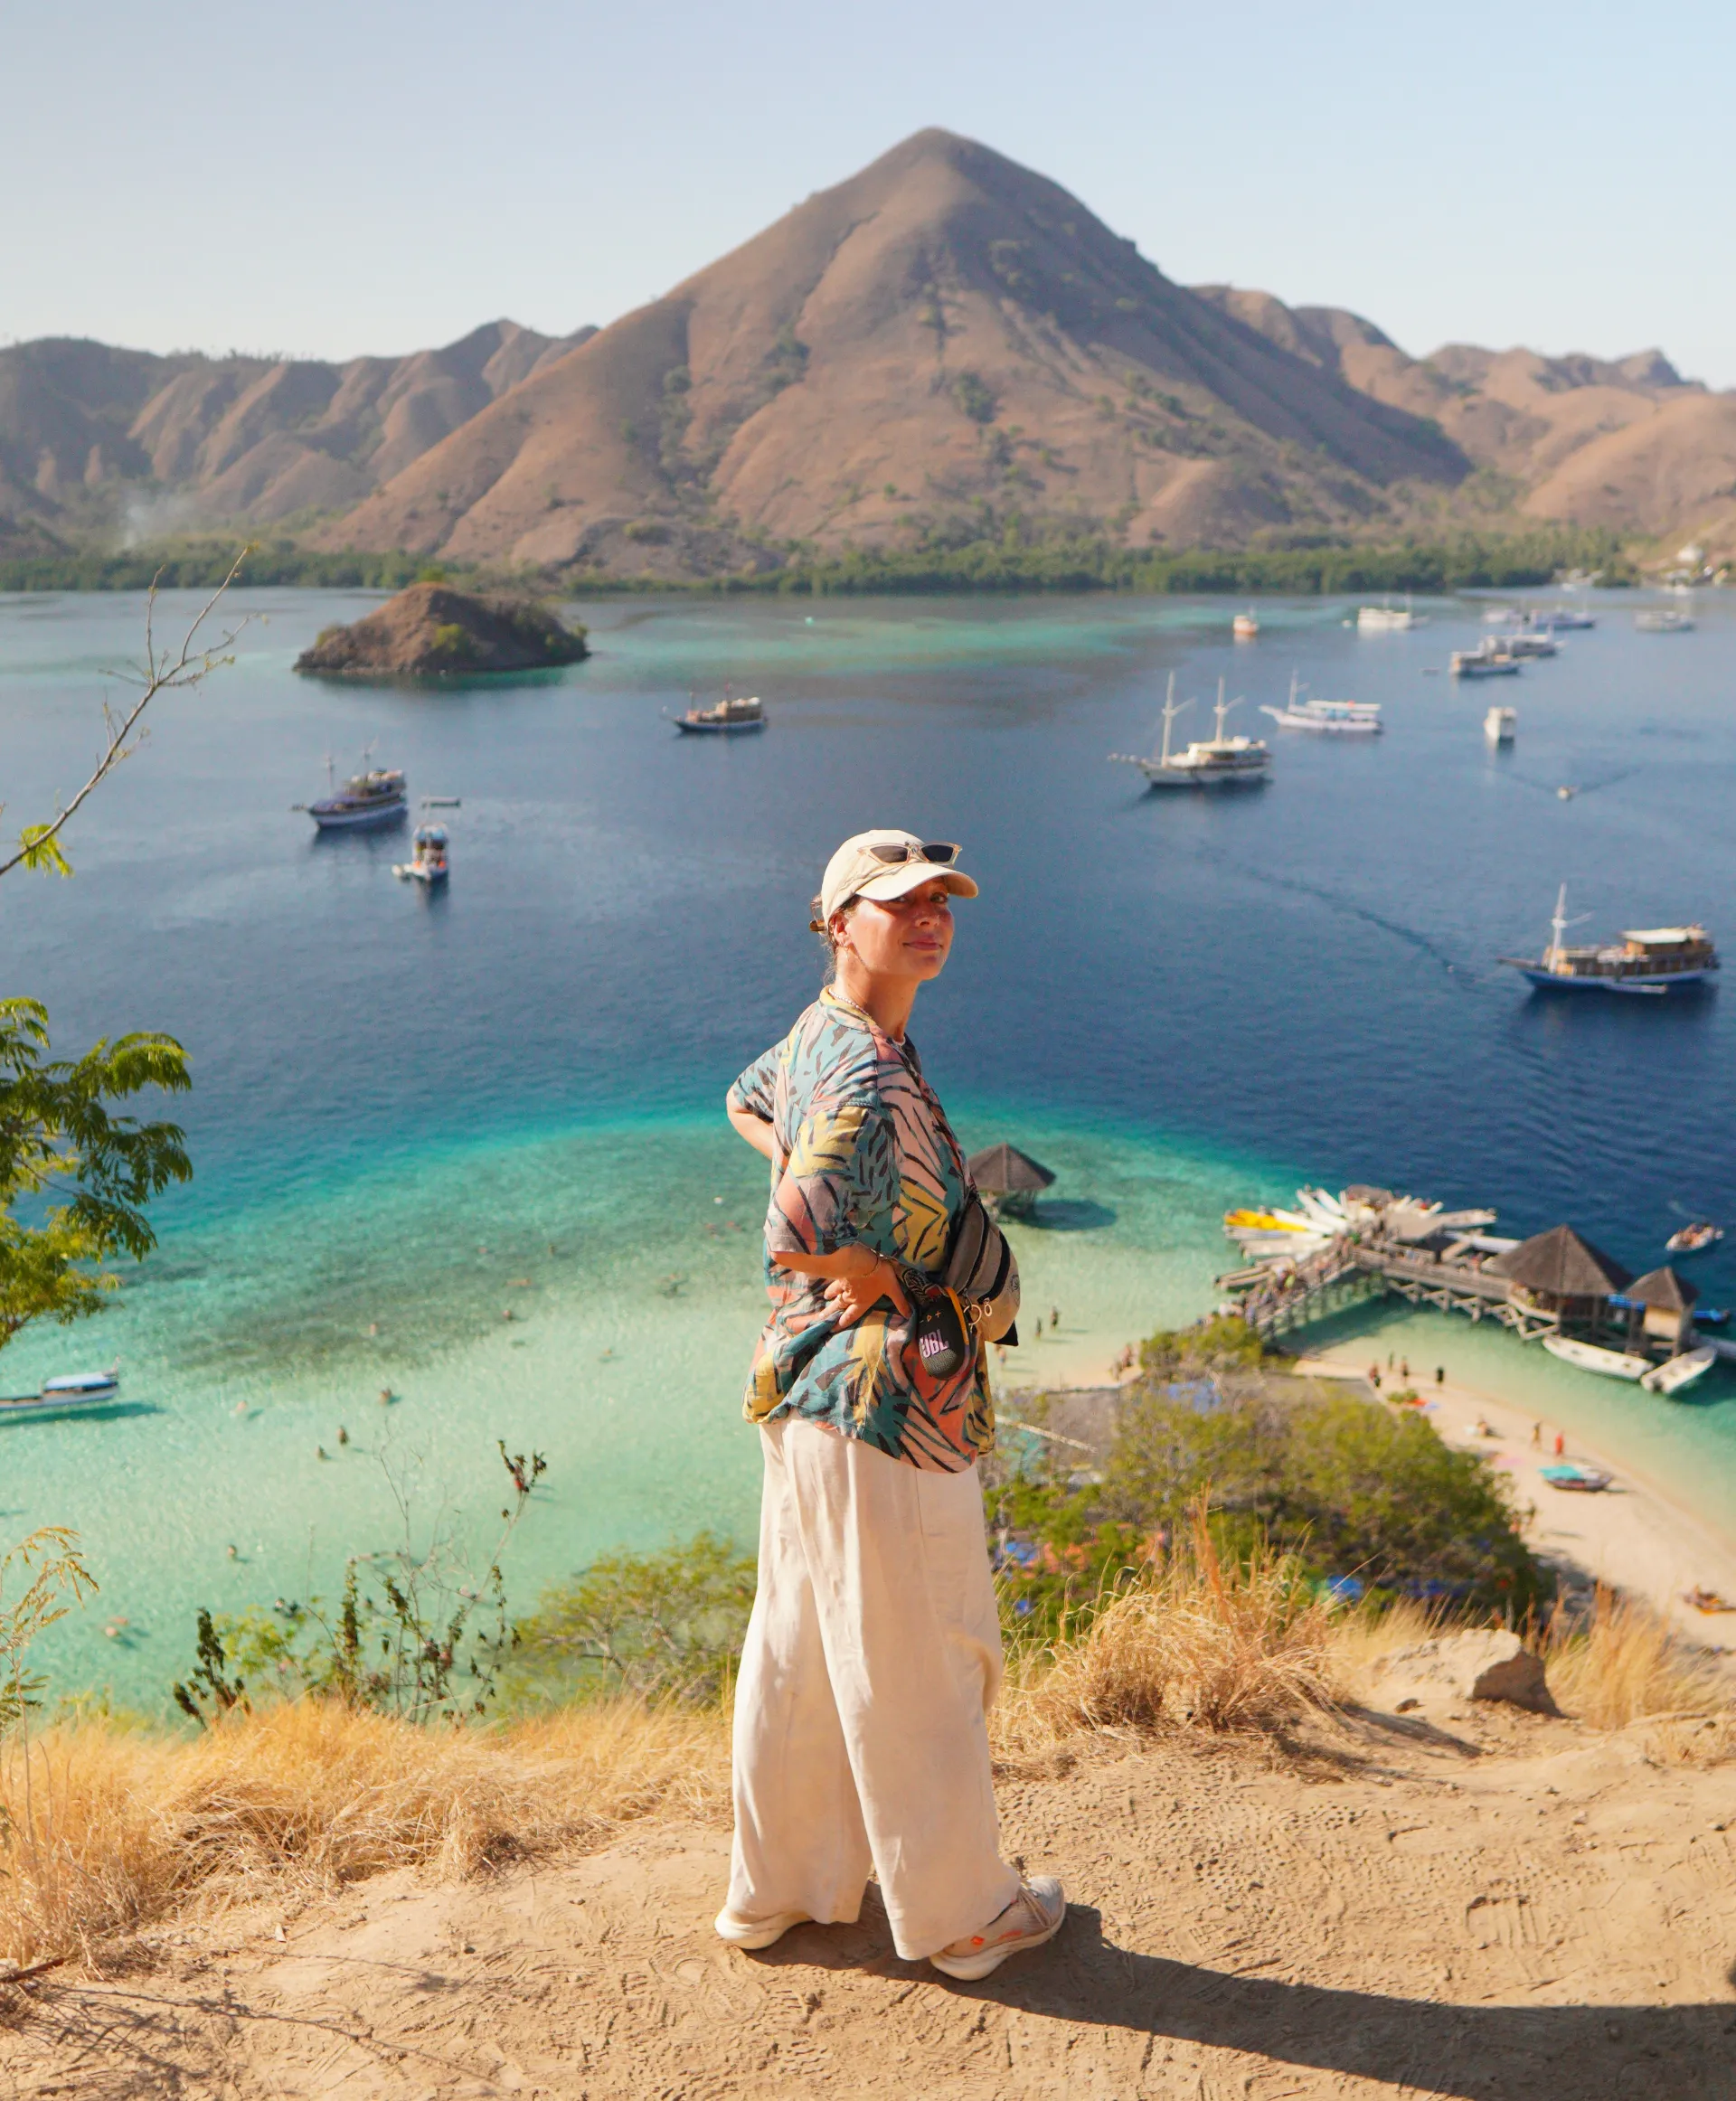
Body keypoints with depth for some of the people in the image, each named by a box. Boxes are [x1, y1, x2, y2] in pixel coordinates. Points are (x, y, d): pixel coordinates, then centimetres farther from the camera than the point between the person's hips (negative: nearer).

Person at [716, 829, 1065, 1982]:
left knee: (797, 1647, 21)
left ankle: (777, 1884, 38)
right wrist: (880, 1273, -14)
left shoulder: (817, 1035, 7)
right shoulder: (867, 1080, -25)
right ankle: (959, 1912, 28)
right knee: (917, 1669, 8)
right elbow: (792, 1246, -34)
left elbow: (747, 1105, 28)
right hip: (890, 1409, -10)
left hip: (811, 1395, 10)